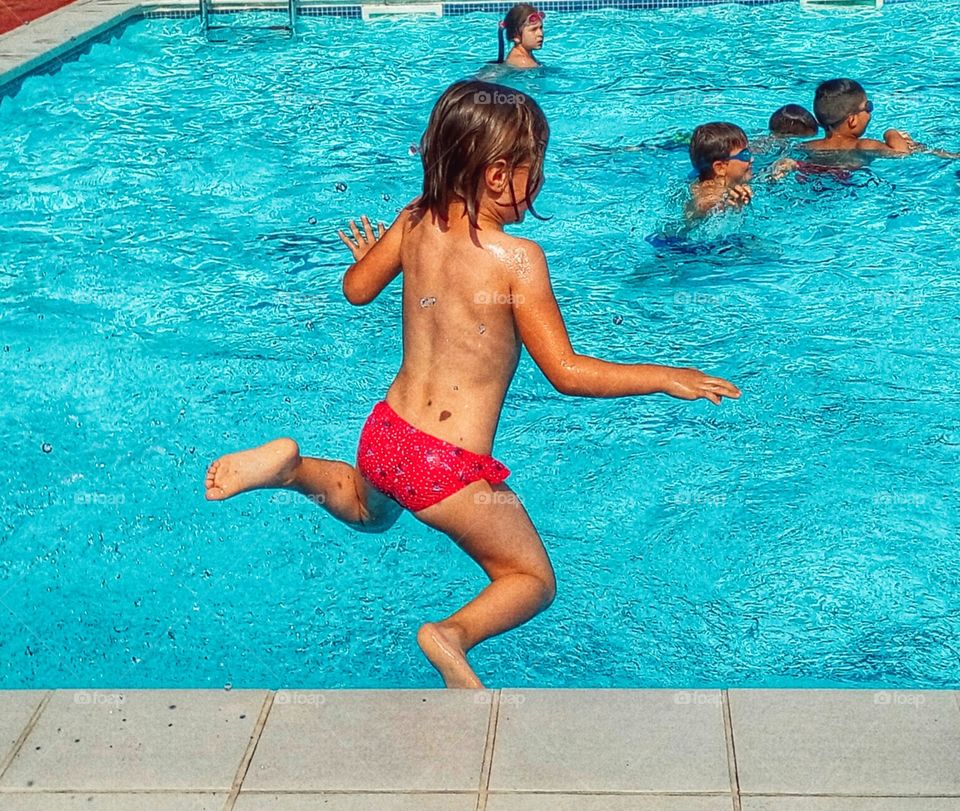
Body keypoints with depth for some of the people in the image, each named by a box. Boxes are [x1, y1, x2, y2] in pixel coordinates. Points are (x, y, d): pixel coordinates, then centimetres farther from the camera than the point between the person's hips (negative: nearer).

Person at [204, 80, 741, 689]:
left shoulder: (416, 222, -2)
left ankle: (290, 466, 11)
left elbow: (357, 290, 16)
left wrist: (368, 252, 38)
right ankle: (453, 634, -15)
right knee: (534, 582, 14)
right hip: (451, 468, -6)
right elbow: (566, 372, -16)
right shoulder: (517, 258, -18)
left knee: (368, 513, 40)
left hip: (382, 434, 6)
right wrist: (666, 377, -7)